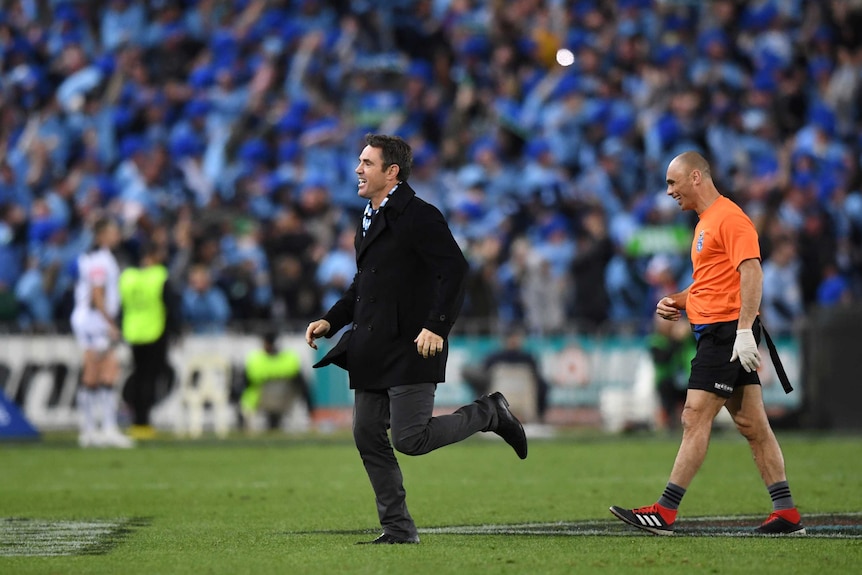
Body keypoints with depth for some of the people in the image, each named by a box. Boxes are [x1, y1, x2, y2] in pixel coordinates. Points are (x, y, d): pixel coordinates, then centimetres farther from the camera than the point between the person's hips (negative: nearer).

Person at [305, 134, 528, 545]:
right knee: (368, 438, 4)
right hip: (372, 350, 9)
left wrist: (437, 326, -25)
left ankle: (489, 413, 10)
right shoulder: (369, 220, 18)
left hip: (410, 348, -9)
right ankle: (398, 529, 11)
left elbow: (454, 270, -18)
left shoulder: (418, 216, -11)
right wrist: (331, 321, 13)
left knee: (410, 439, -13)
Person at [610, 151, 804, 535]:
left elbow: (751, 272, -21)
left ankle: (665, 512, -12)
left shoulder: (729, 218, -11)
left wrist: (744, 330, -27)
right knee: (751, 424, 7)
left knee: (695, 419, -11)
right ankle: (786, 513, 6)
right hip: (715, 332, 10)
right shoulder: (706, 223, 20)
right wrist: (677, 301, 12)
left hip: (727, 330, -10)